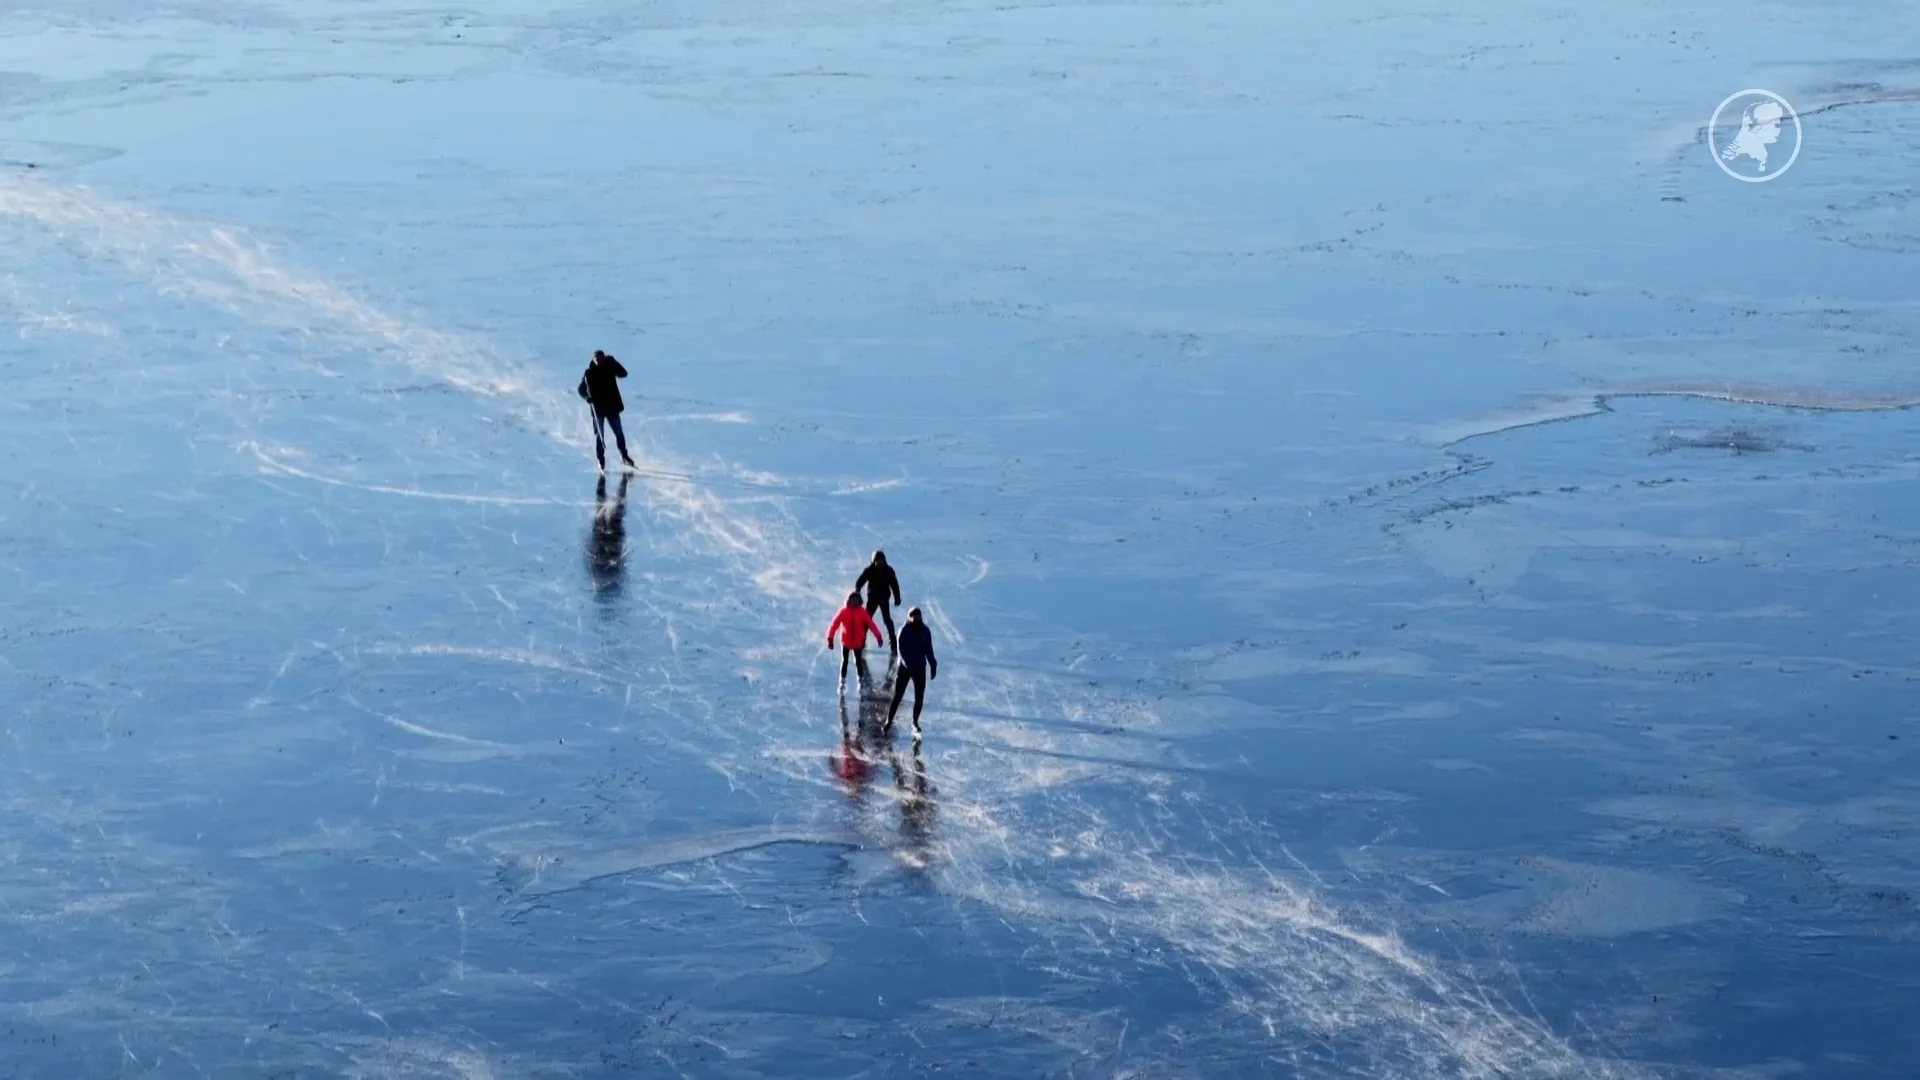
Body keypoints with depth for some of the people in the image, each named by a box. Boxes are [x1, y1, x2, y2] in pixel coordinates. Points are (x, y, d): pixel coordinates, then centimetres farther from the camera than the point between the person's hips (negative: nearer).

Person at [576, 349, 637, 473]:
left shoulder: (610, 369, 0)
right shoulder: (589, 373, -4)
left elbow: (623, 374, -14)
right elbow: (580, 389, 1)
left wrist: (612, 362, -23)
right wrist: (587, 397, -18)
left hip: (612, 406, 1)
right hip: (598, 408, -1)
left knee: (619, 433, 5)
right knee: (599, 435, 2)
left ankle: (624, 455, 22)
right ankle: (600, 460, 11)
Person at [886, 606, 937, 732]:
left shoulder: (925, 631, 0)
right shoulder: (904, 631, -12)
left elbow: (928, 650, 7)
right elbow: (901, 650, -18)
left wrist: (933, 665, 1)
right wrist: (908, 664, -29)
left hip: (920, 668, 4)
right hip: (905, 667, -4)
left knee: (919, 697, 8)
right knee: (897, 696, -2)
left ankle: (915, 722, 24)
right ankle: (889, 722, 7)